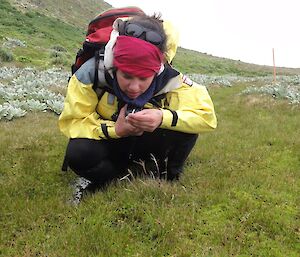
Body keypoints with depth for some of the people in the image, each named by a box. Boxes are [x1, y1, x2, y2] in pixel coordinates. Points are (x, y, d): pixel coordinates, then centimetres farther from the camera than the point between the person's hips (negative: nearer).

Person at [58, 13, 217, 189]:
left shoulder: (169, 79, -25)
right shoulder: (93, 72, -28)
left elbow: (207, 116, -28)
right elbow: (72, 121, -22)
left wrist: (164, 118, -45)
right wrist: (114, 130, -37)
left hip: (148, 149, 1)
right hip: (109, 144, 0)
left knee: (186, 128, -28)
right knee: (78, 154, -34)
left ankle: (166, 181, -3)